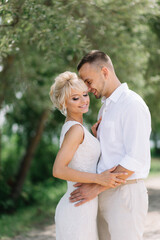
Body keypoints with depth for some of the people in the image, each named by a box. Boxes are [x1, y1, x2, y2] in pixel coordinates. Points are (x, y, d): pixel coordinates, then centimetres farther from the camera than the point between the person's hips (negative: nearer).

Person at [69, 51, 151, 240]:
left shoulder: (132, 105, -13)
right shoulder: (105, 108, 18)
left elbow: (136, 159, -20)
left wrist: (97, 188, -20)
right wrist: (97, 137, 3)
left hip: (125, 195, -9)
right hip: (106, 195, 9)